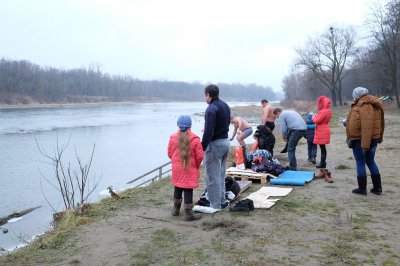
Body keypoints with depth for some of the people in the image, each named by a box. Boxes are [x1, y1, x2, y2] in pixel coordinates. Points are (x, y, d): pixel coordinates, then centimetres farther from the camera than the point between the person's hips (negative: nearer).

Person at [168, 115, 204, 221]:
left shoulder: (173, 138, -5)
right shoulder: (195, 139, -13)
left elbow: (169, 153, 3)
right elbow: (200, 156, -10)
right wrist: (196, 165, 9)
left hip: (177, 169, 3)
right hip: (190, 170, -3)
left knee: (177, 188, 19)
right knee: (188, 190, 1)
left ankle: (176, 209, 33)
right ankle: (188, 213, 5)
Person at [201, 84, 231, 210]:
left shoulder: (211, 109, -18)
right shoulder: (225, 106, 11)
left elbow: (208, 131, -24)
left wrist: (202, 147, -20)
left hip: (214, 144, -9)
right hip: (225, 141, 9)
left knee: (212, 177, 0)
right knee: (221, 174, 19)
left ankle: (215, 205, 7)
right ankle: (222, 201, 27)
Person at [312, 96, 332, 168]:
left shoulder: (323, 111, -19)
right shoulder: (328, 111, 14)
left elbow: (317, 120, -20)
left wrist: (313, 117, 0)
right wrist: (316, 116, 7)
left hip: (322, 132, -10)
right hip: (324, 131, 10)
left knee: (322, 147, -6)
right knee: (323, 147, 16)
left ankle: (323, 163, -2)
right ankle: (323, 162, 24)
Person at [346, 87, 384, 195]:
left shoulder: (365, 106, -20)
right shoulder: (373, 105, 10)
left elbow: (367, 126, -27)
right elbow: (380, 123, 17)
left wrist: (365, 143, -28)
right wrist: (379, 137, 24)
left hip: (360, 139, -9)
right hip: (373, 139, 9)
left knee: (360, 163, 2)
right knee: (371, 162, 18)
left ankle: (362, 188, 10)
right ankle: (377, 187, 22)